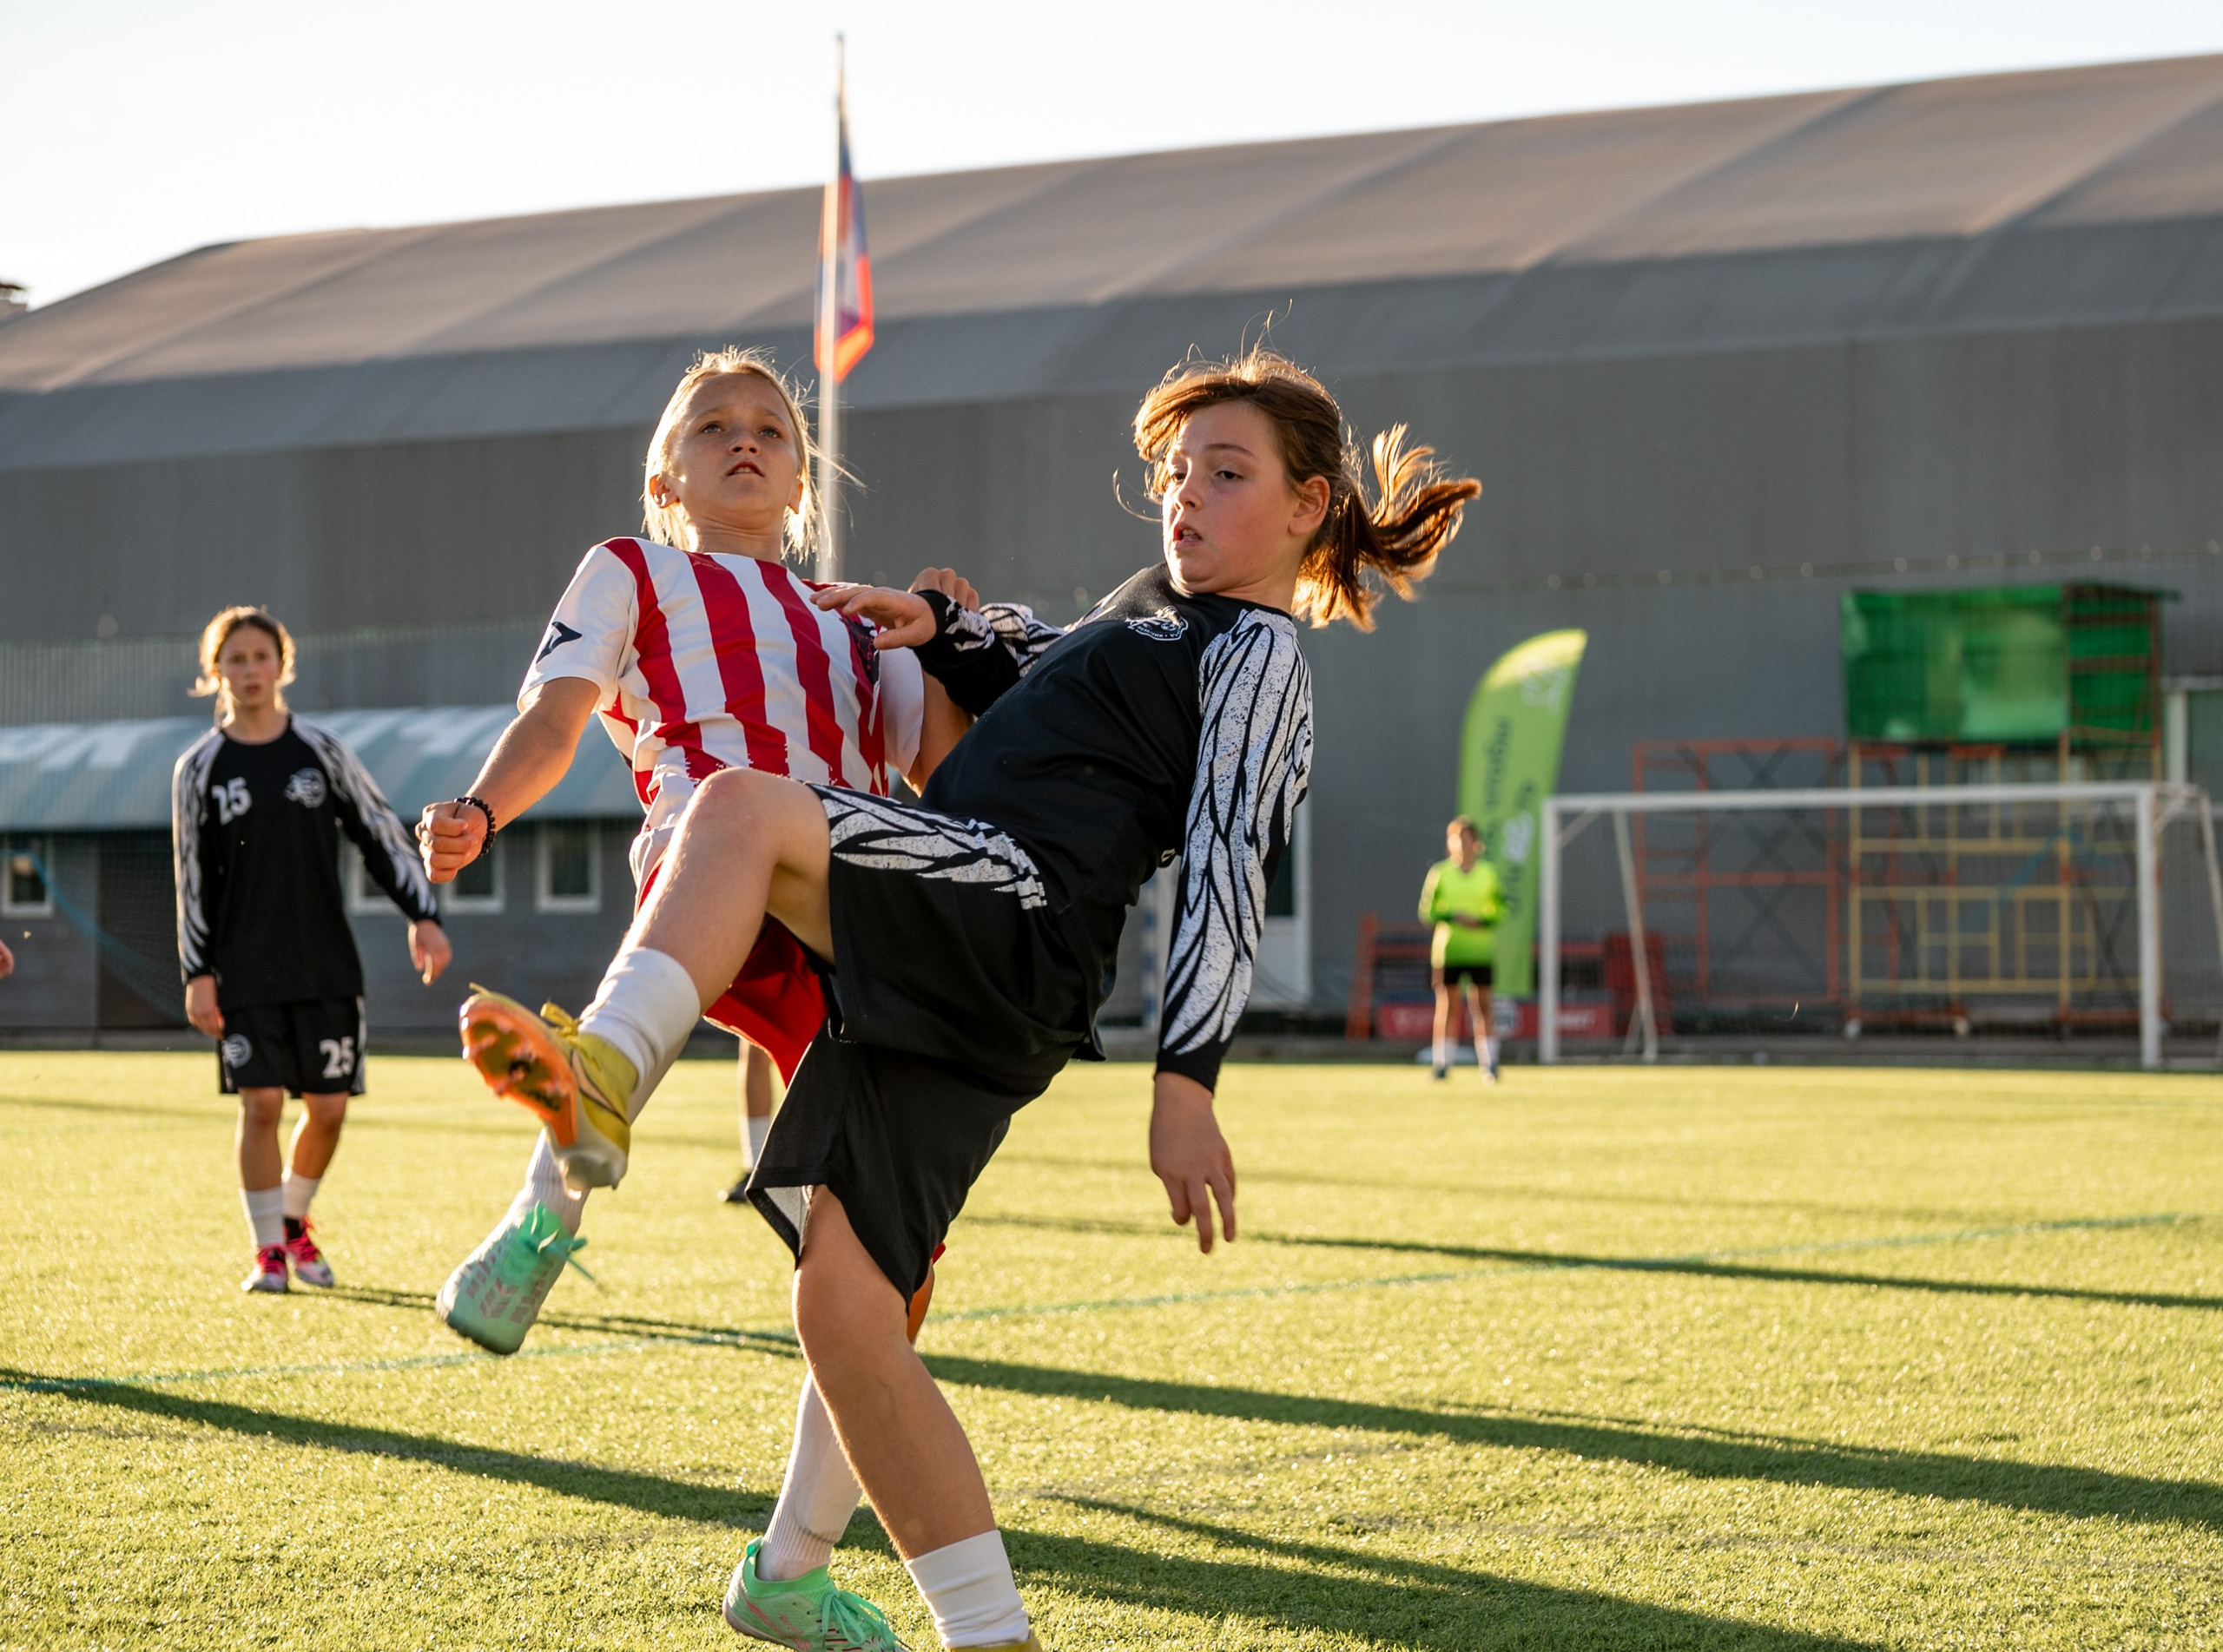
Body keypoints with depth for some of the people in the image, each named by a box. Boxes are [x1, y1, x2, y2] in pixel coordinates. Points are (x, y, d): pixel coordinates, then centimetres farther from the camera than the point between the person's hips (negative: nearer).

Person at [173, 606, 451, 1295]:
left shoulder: (321, 751, 5)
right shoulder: (200, 768, 4)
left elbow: (381, 837, 6)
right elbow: (194, 880, 4)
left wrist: (422, 915, -6)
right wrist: (198, 973, -3)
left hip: (326, 966, 1)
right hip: (245, 973, -1)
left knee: (328, 1106, 1)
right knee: (261, 1103, -10)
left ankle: (294, 1220, 27)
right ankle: (268, 1249, 3)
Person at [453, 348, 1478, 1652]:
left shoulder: (1260, 653, 5)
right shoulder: (1156, 612, 32)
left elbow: (1226, 872, -7)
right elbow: (1033, 670, 52)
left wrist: (1186, 1082, -18)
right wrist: (937, 625, 30)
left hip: (1012, 904, -8)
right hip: (938, 985, 8)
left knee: (744, 807, -29)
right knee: (845, 1313, -3)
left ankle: (601, 1078, -49)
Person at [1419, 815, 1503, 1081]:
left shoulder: (1489, 873, 6)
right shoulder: (1440, 873, 3)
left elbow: (1501, 909, 10)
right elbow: (1427, 910, 3)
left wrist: (1482, 920, -10)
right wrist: (1453, 916, -13)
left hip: (1480, 950, 1)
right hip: (1448, 948, -1)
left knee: (1482, 1006, -1)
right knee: (1447, 1005, -3)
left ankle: (1489, 1064, 4)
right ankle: (1442, 1064, 1)